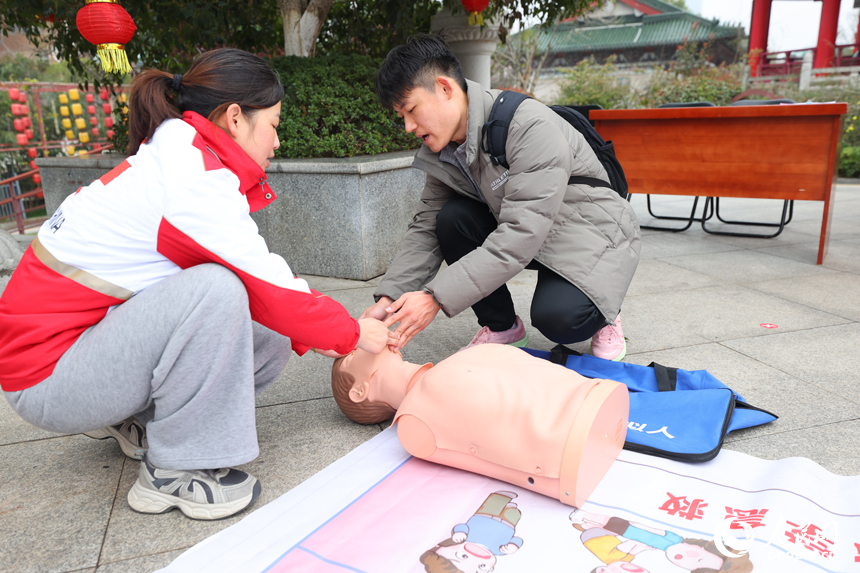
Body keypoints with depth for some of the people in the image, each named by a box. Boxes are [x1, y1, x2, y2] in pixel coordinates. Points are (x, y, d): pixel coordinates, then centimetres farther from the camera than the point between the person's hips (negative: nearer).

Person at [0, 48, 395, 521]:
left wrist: (319, 334, 3)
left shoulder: (177, 161, 7)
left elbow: (261, 275, 7)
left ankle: (135, 418, 12)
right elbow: (270, 291, -22)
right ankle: (173, 471, -16)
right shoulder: (194, 178, -24)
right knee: (215, 290, -32)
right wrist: (351, 333, -7)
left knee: (272, 339, -2)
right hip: (47, 374, -9)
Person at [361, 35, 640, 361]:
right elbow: (425, 228, -3)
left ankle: (603, 313, 5)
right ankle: (500, 325, 1)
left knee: (555, 317, -33)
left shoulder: (530, 127, -30)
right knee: (452, 219, -18)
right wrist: (389, 299, -18)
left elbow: (520, 237, -36)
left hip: (592, 236, -6)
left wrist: (436, 298, -38)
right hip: (523, 235, 7)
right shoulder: (441, 154, -5)